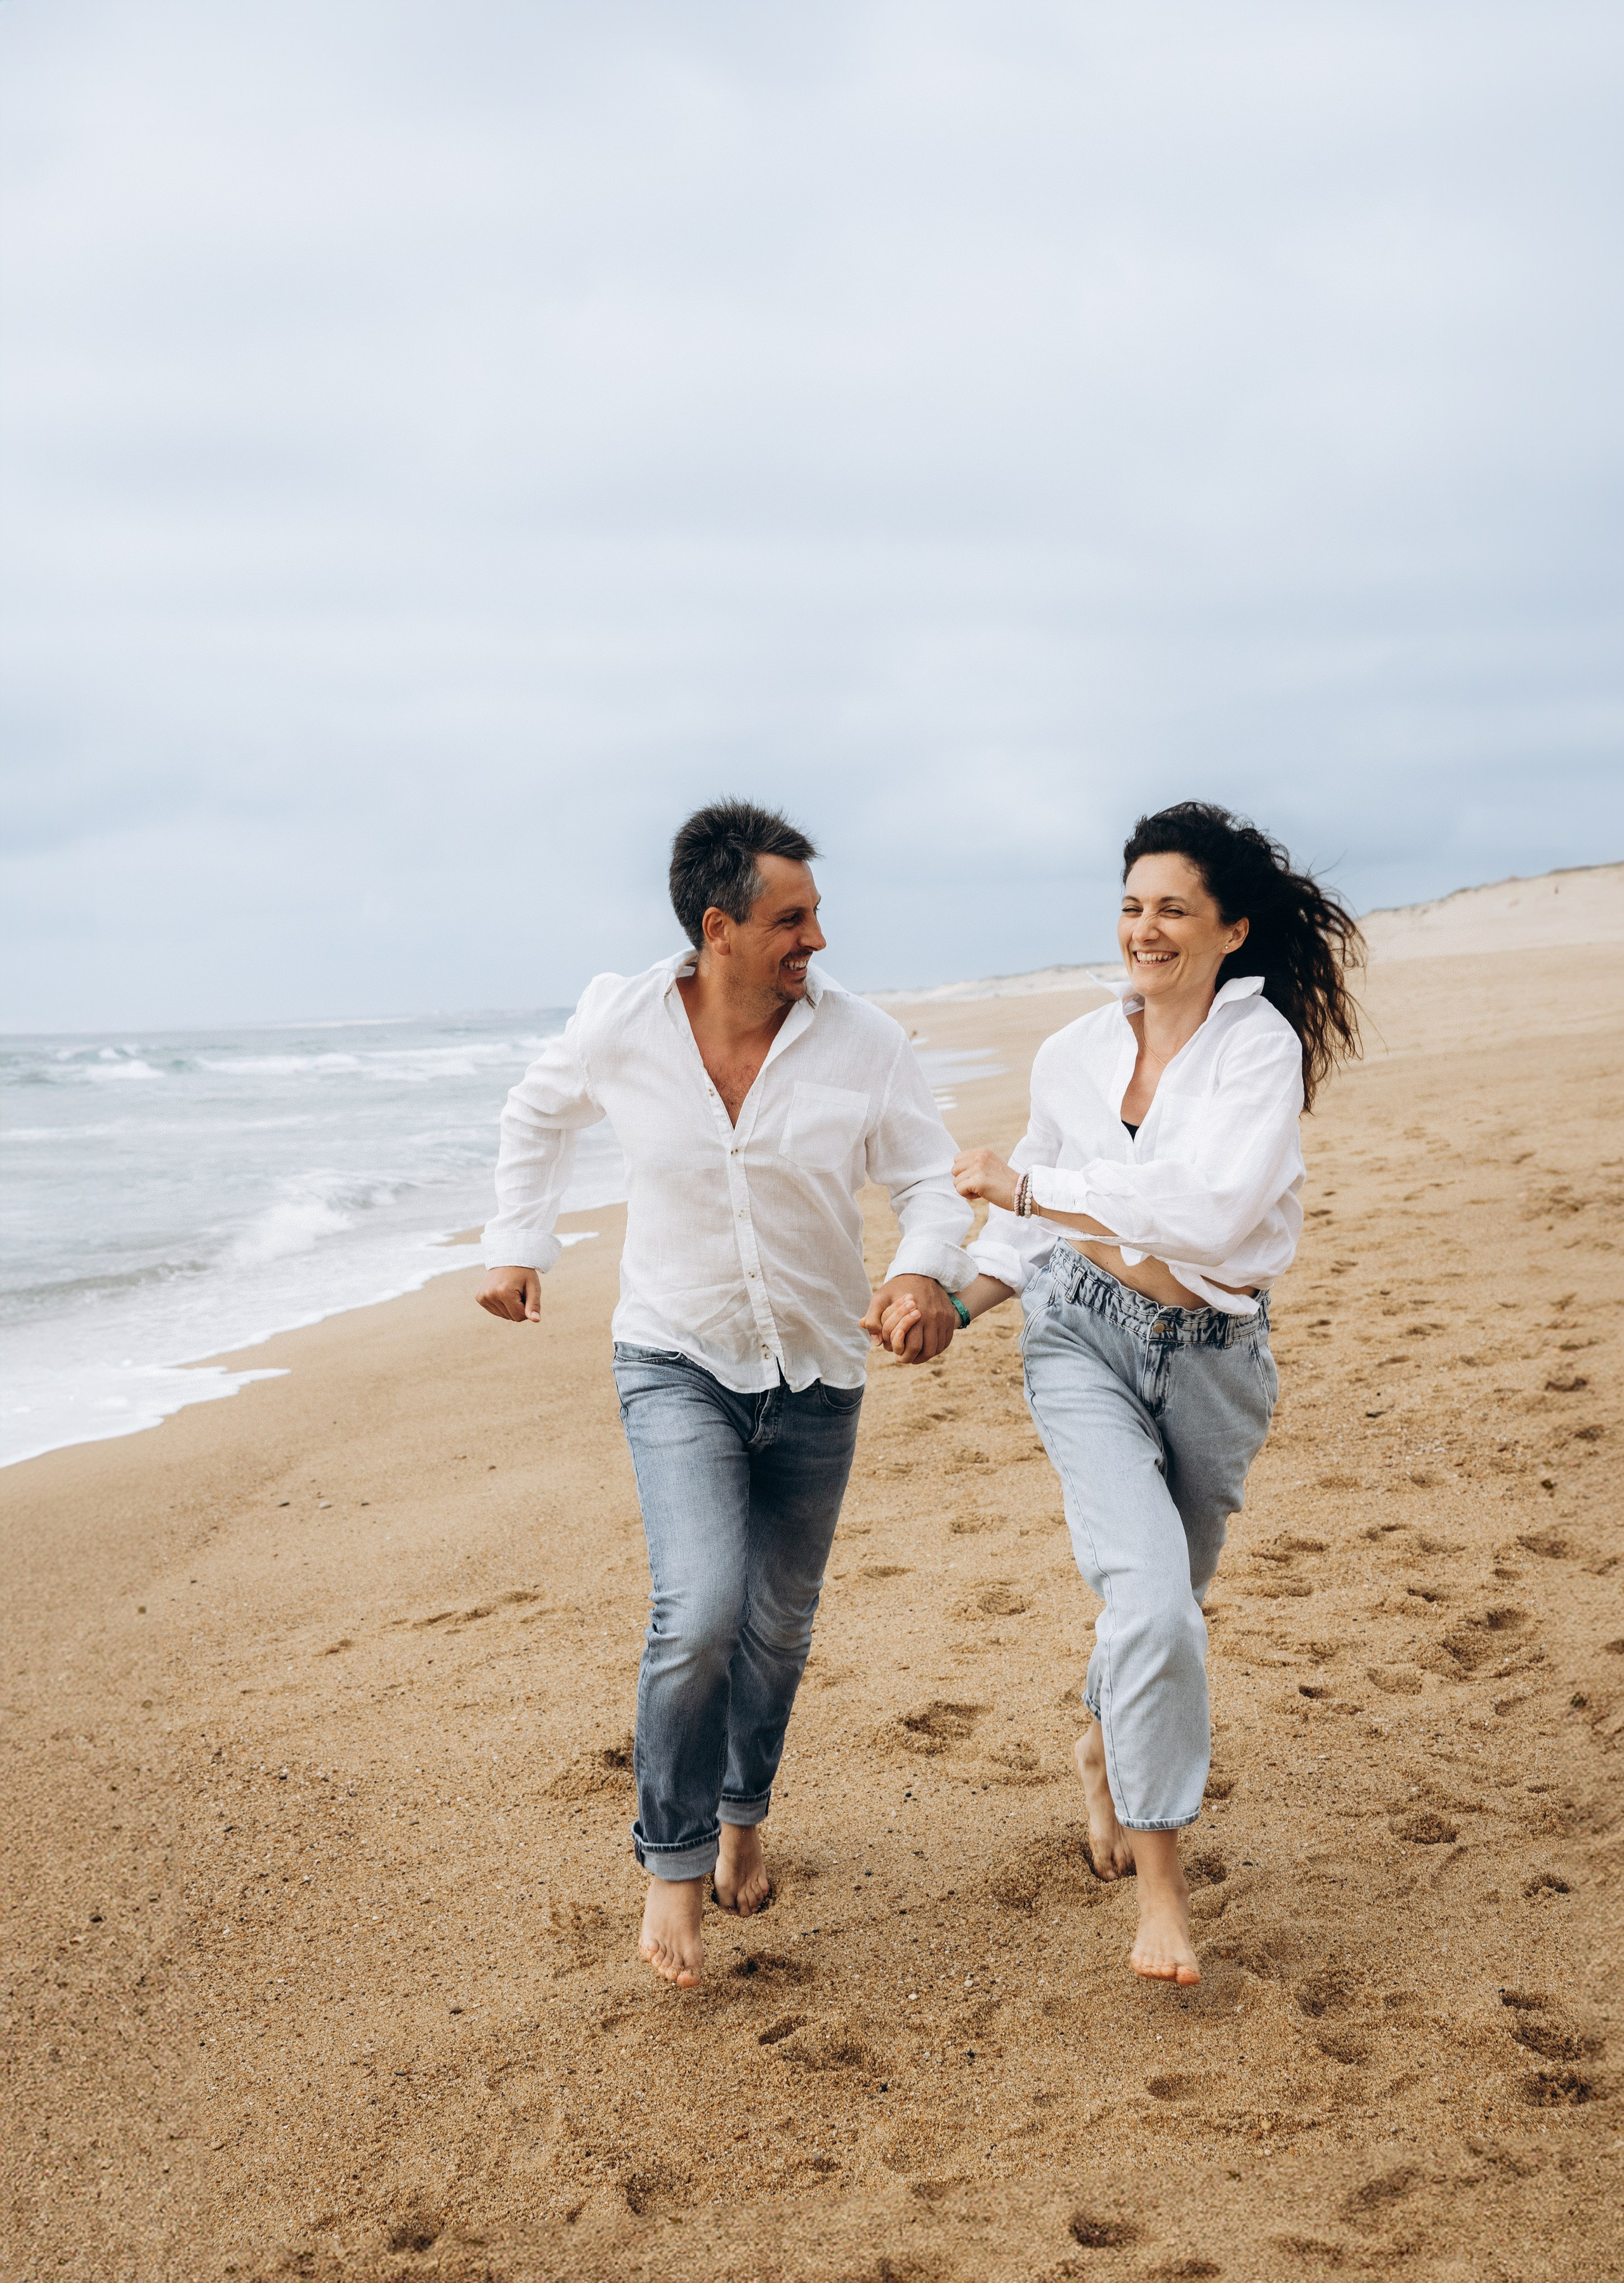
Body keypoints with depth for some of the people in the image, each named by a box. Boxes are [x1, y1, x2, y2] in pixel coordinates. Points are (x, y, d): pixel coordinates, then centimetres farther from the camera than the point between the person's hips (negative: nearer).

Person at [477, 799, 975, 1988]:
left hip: (817, 1376, 2)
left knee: (779, 1624, 14)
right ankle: (674, 1861, 1)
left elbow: (932, 1176, -9)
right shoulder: (619, 1023, -12)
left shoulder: (862, 1039, -13)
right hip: (677, 1363, -2)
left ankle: (744, 1814, 43)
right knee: (700, 1612, -20)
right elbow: (540, 1113, 10)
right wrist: (519, 1245, 8)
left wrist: (929, 1269, -30)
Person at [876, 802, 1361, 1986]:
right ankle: (1160, 1873, -8)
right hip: (1084, 1334, 1)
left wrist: (1022, 1185, -19)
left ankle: (1108, 1750, 48)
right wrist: (954, 1296, 0)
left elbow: (1213, 1210, -24)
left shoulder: (1262, 1044, -11)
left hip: (1212, 1356, -1)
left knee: (1164, 1603, 16)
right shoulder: (1074, 1056, 3)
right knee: (1150, 1593, -19)